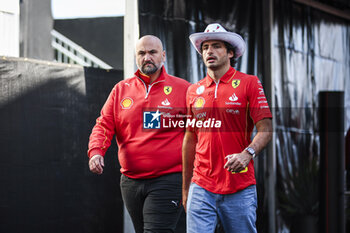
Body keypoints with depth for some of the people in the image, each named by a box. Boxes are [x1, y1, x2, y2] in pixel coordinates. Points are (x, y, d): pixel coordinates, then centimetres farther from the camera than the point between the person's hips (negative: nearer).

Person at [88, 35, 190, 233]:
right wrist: (96, 151, -11)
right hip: (131, 182, 5)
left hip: (168, 179, -5)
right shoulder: (121, 90, 12)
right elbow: (104, 125, 9)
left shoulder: (183, 89, 1)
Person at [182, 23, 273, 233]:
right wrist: (185, 188, 18)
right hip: (202, 188, 3)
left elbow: (266, 129, -5)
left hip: (240, 187, -2)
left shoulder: (249, 84, 2)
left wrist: (247, 154, -25)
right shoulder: (194, 91, 13)